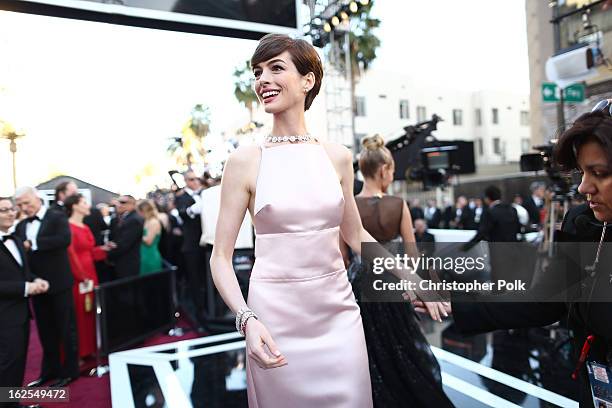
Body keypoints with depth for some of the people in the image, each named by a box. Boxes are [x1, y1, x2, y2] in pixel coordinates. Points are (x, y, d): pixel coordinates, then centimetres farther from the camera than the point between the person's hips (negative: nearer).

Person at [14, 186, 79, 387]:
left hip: (58, 283, -5)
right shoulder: (21, 226, 11)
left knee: (66, 328, 6)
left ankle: (69, 370, 18)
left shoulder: (57, 216, -8)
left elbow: (64, 239, -24)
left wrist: (32, 243, -23)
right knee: (45, 331, 15)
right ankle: (50, 370, 28)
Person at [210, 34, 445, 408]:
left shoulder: (338, 157, 2)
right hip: (276, 320, -2)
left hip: (339, 314, 3)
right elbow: (221, 257, -5)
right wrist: (246, 319, -19)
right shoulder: (245, 161, -6)